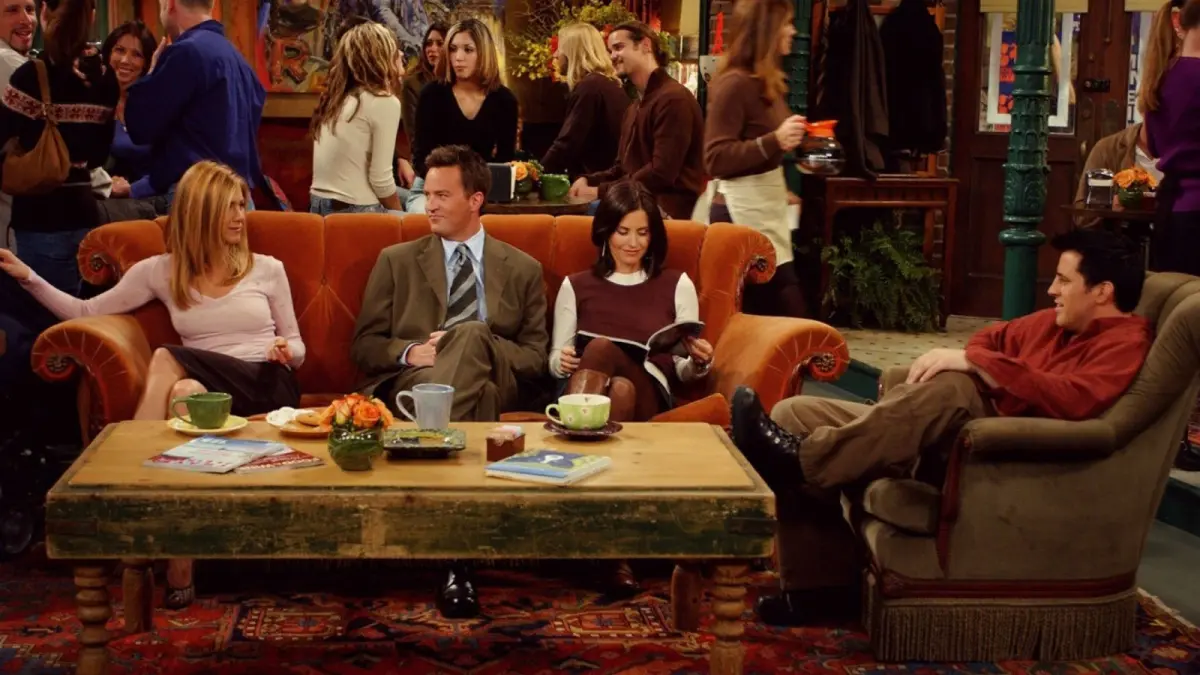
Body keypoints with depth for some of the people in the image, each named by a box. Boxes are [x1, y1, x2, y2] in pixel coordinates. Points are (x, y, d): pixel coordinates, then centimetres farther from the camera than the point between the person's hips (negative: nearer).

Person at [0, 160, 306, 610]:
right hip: (203, 390, 2)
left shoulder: (267, 269, 11)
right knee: (183, 394, -37)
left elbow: (297, 349, 16)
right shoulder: (162, 271, 12)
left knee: (166, 360, -30)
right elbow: (86, 312, 13)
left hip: (265, 387, -2)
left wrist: (287, 351, -8)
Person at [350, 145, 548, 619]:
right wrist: (410, 352, -10)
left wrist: (481, 350, -8)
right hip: (407, 383, 0)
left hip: (492, 384, 0)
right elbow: (363, 346, 14)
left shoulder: (523, 270, 20)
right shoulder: (396, 261, 20)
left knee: (473, 334, -37)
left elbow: (535, 358, 13)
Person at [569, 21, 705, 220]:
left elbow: (662, 173, -20)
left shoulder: (673, 99, -13)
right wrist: (589, 180, 1)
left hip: (667, 209, -9)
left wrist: (601, 192, -16)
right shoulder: (635, 108, 23)